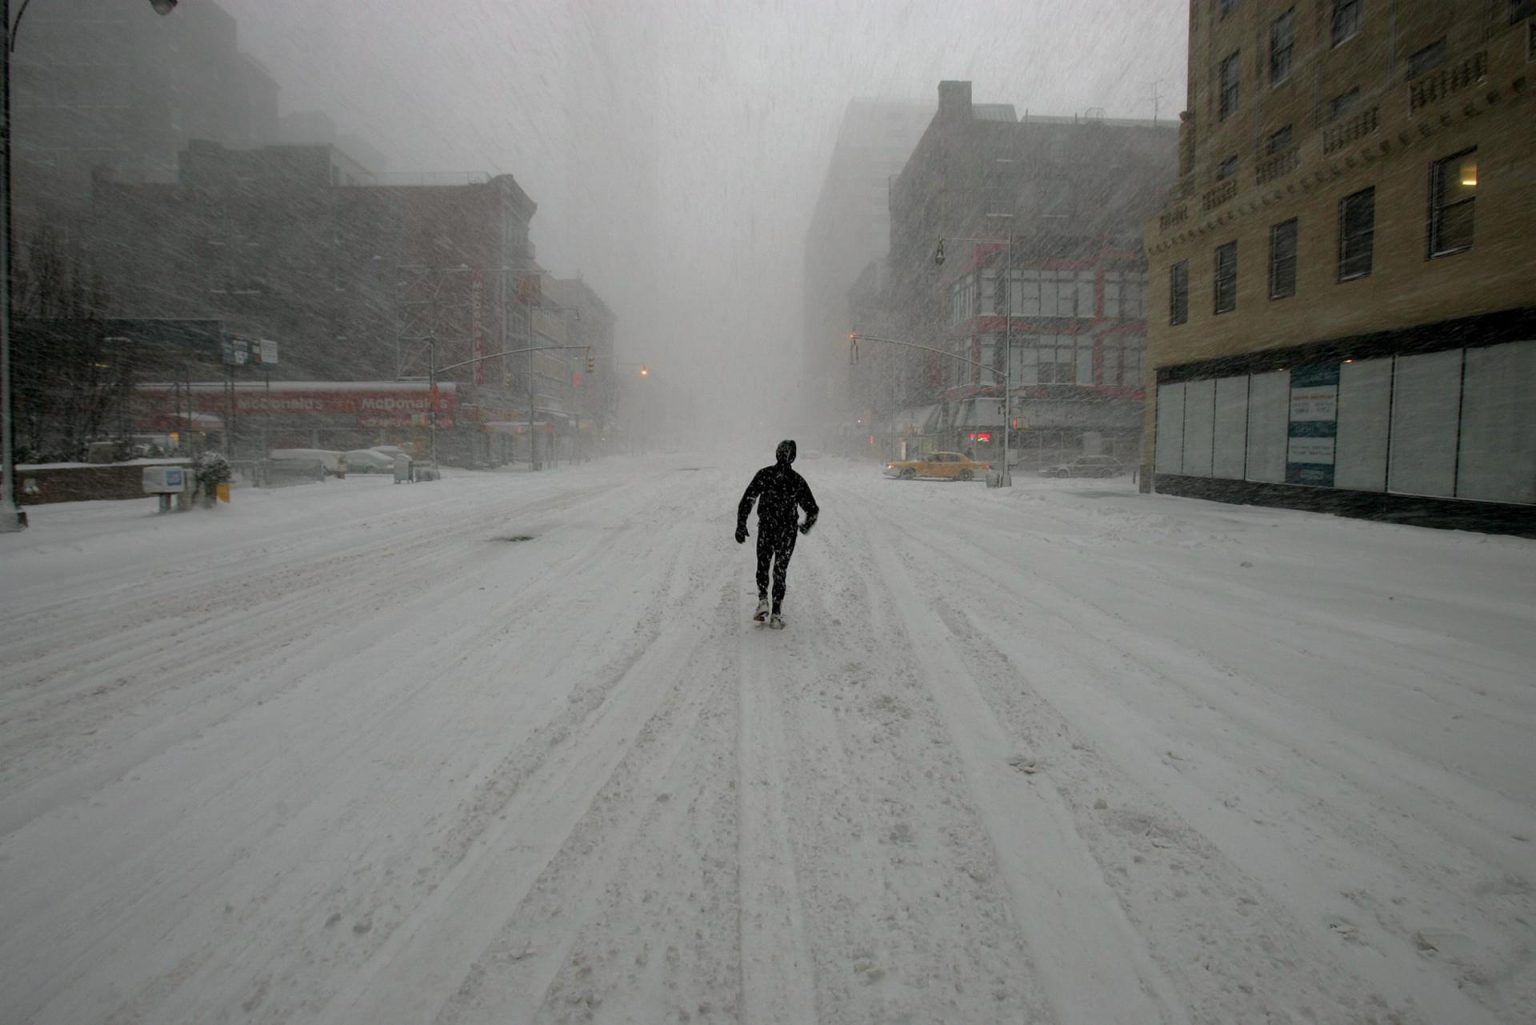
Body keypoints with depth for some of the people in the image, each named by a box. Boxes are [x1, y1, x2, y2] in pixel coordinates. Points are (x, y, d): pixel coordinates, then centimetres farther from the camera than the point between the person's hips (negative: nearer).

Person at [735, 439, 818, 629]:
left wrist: (741, 525, -3)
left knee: (762, 567, 19)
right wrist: (806, 526, 20)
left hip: (765, 530, 0)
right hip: (787, 533, 1)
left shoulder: (763, 475, -4)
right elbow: (813, 510, 1)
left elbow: (746, 501, -9)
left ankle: (763, 601, 0)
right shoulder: (798, 481, -2)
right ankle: (776, 614, 4)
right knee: (780, 572, 9)